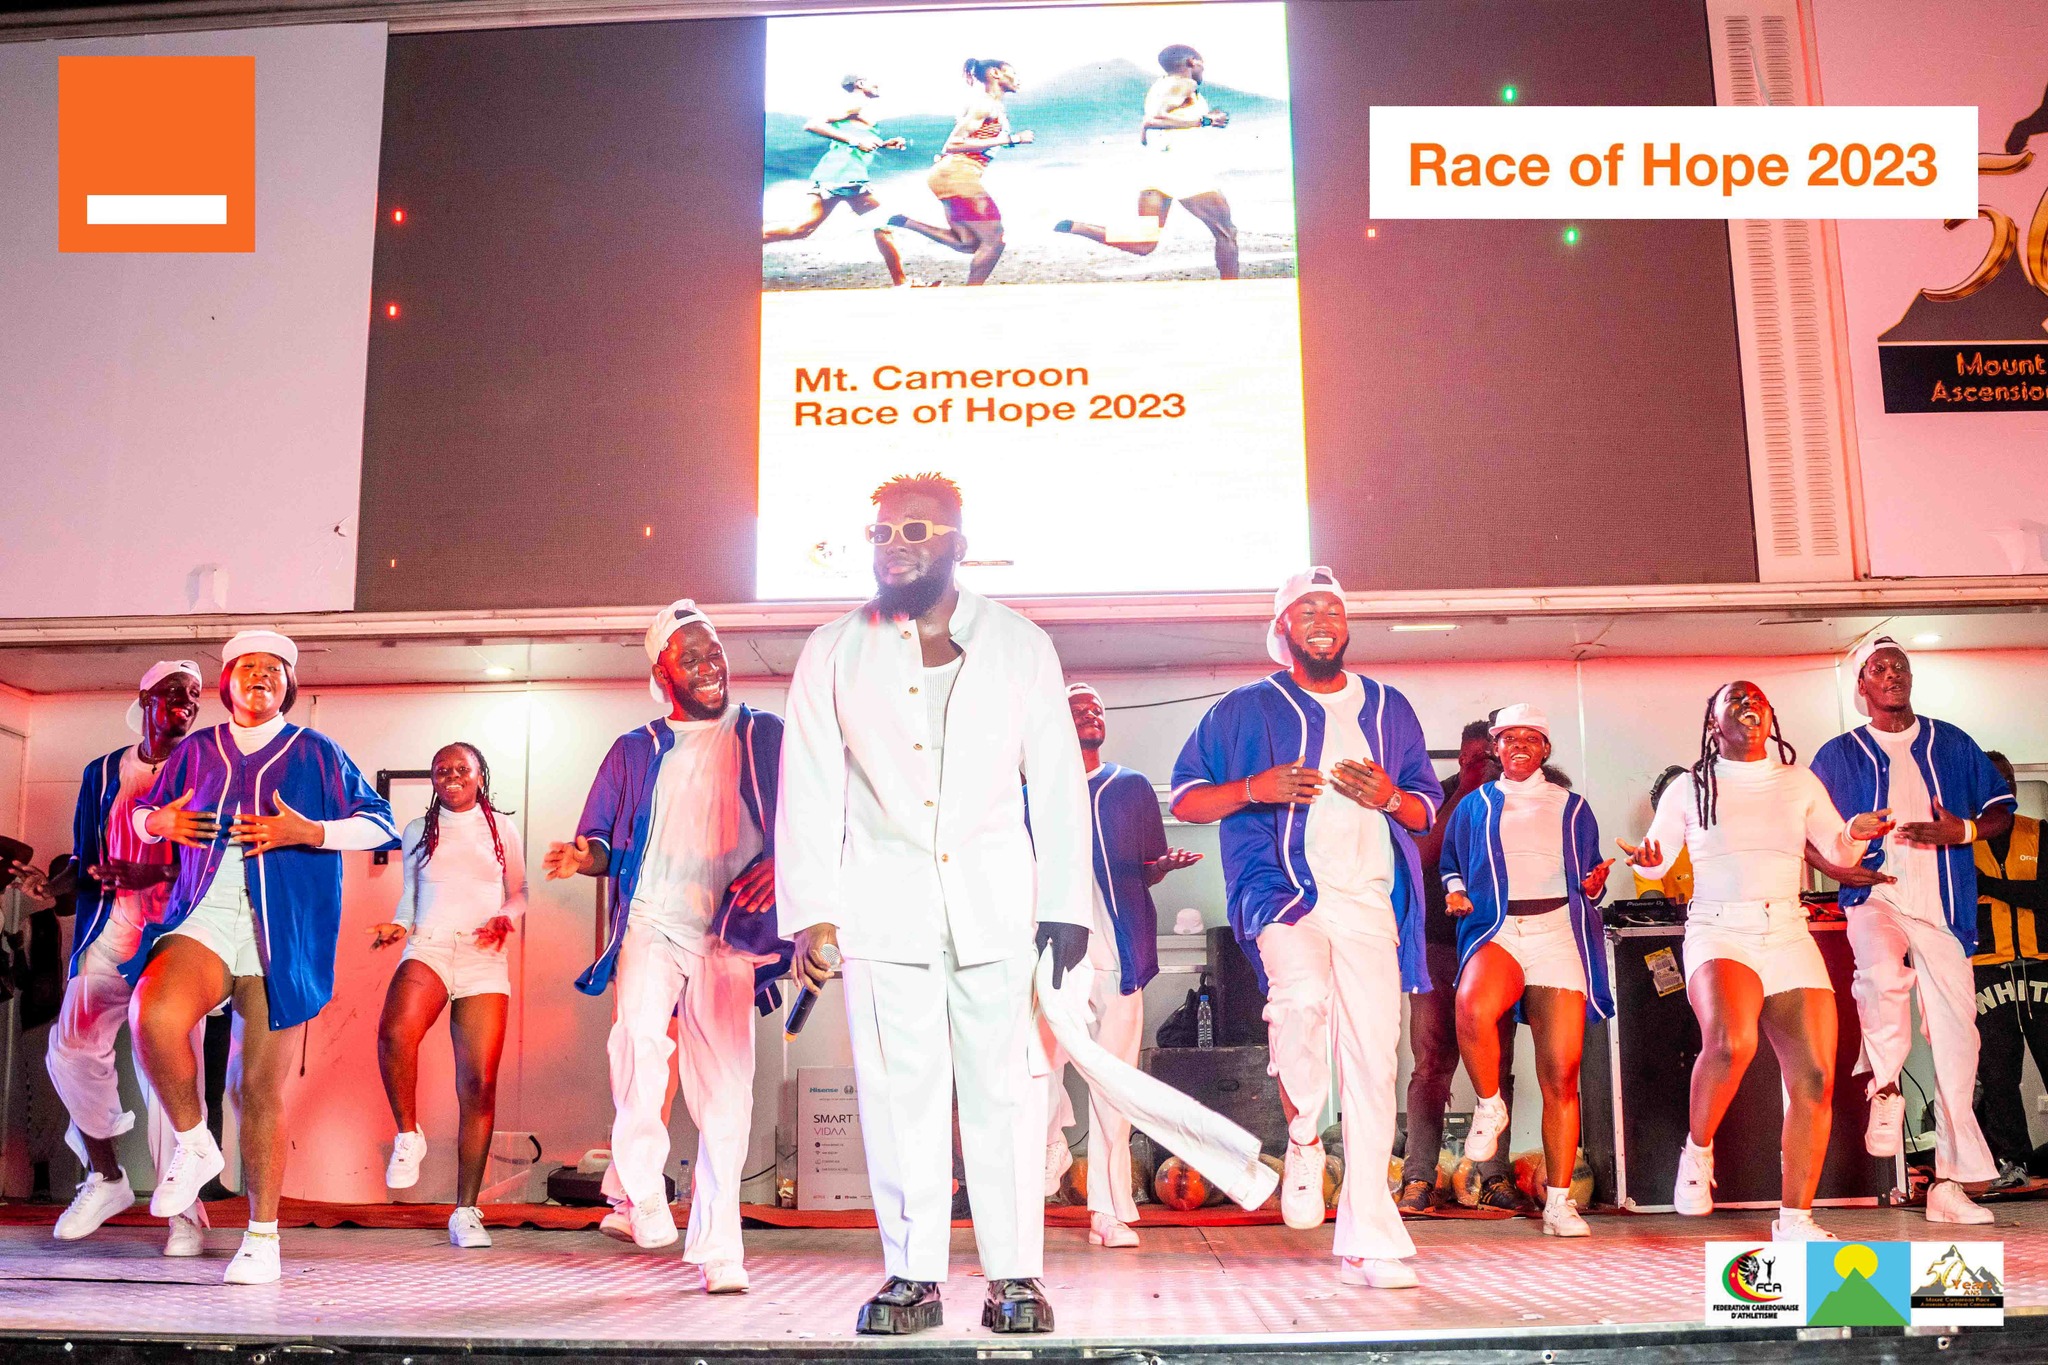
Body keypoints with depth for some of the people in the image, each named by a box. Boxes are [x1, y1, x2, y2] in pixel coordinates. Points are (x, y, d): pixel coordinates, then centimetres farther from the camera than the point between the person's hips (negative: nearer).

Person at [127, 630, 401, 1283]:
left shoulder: (316, 752, 10)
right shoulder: (196, 750, 18)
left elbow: (380, 823, 6)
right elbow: (143, 813, 29)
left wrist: (308, 832, -11)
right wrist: (159, 822, 5)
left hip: (283, 931, -2)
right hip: (204, 916, 2)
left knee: (263, 1087, -2)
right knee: (154, 1017, -30)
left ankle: (263, 1236, 11)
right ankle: (193, 1144, -4)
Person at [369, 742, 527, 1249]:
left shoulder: (502, 828, 14)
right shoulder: (417, 832, 17)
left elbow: (519, 892, 19)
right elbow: (409, 899, 21)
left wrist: (506, 920, -2)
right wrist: (397, 928, 0)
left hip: (484, 961, 0)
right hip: (427, 949, 0)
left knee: (479, 1086, -7)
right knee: (394, 1032, -34)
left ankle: (466, 1211, 2)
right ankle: (408, 1136, -8)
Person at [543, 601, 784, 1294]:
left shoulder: (767, 738, 11)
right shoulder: (635, 751, 16)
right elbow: (602, 840, 17)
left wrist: (779, 865, -13)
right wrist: (586, 856, -6)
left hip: (729, 935, 0)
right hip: (650, 925, 1)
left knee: (725, 1091, -3)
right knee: (640, 1040, -27)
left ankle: (717, 1248, 8)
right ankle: (638, 1197, -10)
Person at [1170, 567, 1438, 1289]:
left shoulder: (1389, 709, 21)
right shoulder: (1246, 709, 12)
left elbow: (1428, 807, 24)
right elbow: (1185, 798, 8)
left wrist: (1392, 797, 1)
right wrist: (1255, 788, -9)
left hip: (1370, 897, 3)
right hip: (1282, 887, -3)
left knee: (1373, 1061, -2)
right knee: (1302, 994, -34)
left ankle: (1367, 1240, 7)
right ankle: (1302, 1136, -5)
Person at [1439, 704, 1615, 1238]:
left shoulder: (1572, 808, 21)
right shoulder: (1474, 806, 20)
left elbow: (1588, 883, 23)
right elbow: (1451, 865, 21)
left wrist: (1595, 886, -1)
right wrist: (1455, 892, 0)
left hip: (1559, 934, 1)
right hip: (1495, 930, -1)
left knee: (1560, 1074, -7)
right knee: (1472, 1008, -36)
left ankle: (1559, 1203, 2)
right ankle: (1490, 1106, -8)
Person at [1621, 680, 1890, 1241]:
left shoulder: (1800, 784, 17)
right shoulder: (1689, 788, 10)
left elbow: (1839, 853, 15)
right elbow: (1656, 861, 11)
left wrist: (1857, 833, -8)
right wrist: (1647, 859, -13)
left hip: (1789, 936, 3)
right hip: (1718, 931, -3)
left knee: (1815, 1077, -8)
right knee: (1731, 1042, -32)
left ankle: (1795, 1218, 4)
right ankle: (1697, 1151, -6)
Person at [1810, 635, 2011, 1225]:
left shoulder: (1952, 744, 14)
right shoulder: (1838, 756, 10)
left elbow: (2001, 809, 15)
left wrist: (1961, 832, -5)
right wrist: (1842, 860, -9)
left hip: (1945, 908, 2)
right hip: (1875, 897, -2)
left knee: (1956, 1037, -1)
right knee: (1882, 976, -36)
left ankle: (1949, 1183, 7)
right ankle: (1884, 1089, -10)